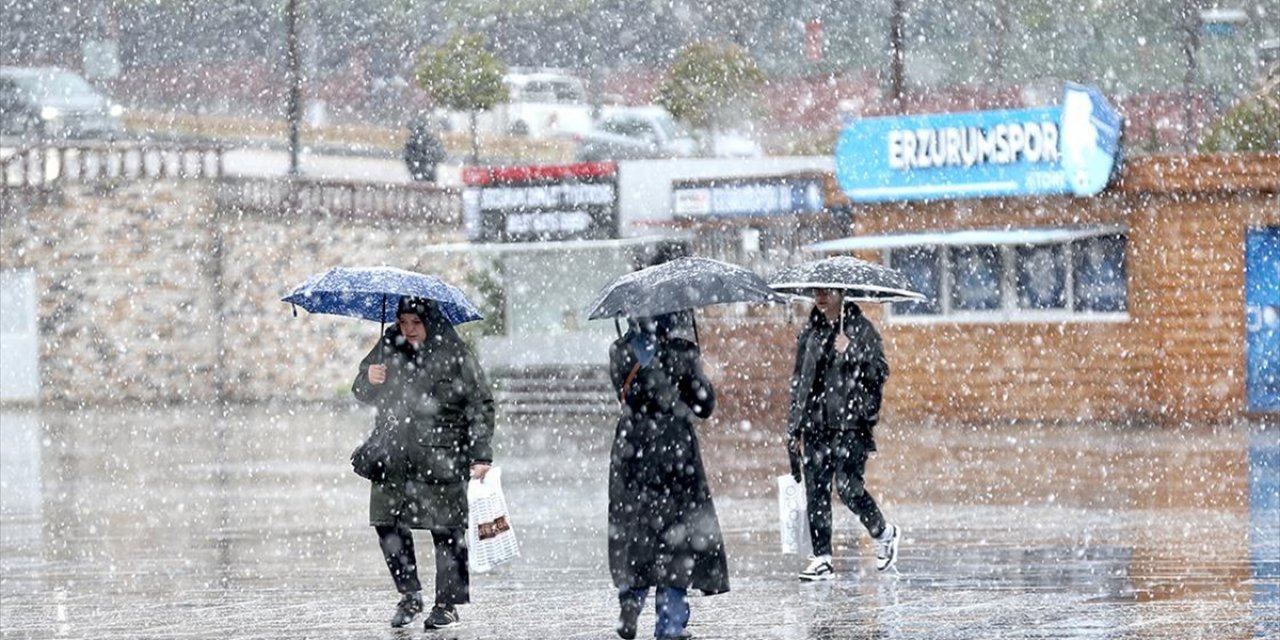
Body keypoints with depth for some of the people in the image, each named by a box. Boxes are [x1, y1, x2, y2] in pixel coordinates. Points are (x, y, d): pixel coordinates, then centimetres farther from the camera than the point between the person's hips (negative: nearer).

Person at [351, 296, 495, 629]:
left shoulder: (453, 355, -4)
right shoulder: (388, 349, 8)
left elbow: (480, 405, -2)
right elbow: (363, 395, 18)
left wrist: (481, 455, -6)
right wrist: (368, 380, -7)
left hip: (442, 460, -4)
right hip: (395, 457, 4)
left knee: (447, 532, -2)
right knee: (389, 524, -2)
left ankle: (447, 604, 8)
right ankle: (410, 595, 12)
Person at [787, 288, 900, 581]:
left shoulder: (861, 328, 1)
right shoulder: (809, 334, 15)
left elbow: (880, 372, -4)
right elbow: (798, 381, 19)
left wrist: (851, 352, -17)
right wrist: (795, 428, 16)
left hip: (851, 423, -5)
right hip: (816, 426, 5)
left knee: (848, 487, -11)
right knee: (816, 491, 0)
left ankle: (884, 533, 15)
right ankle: (822, 559, 3)